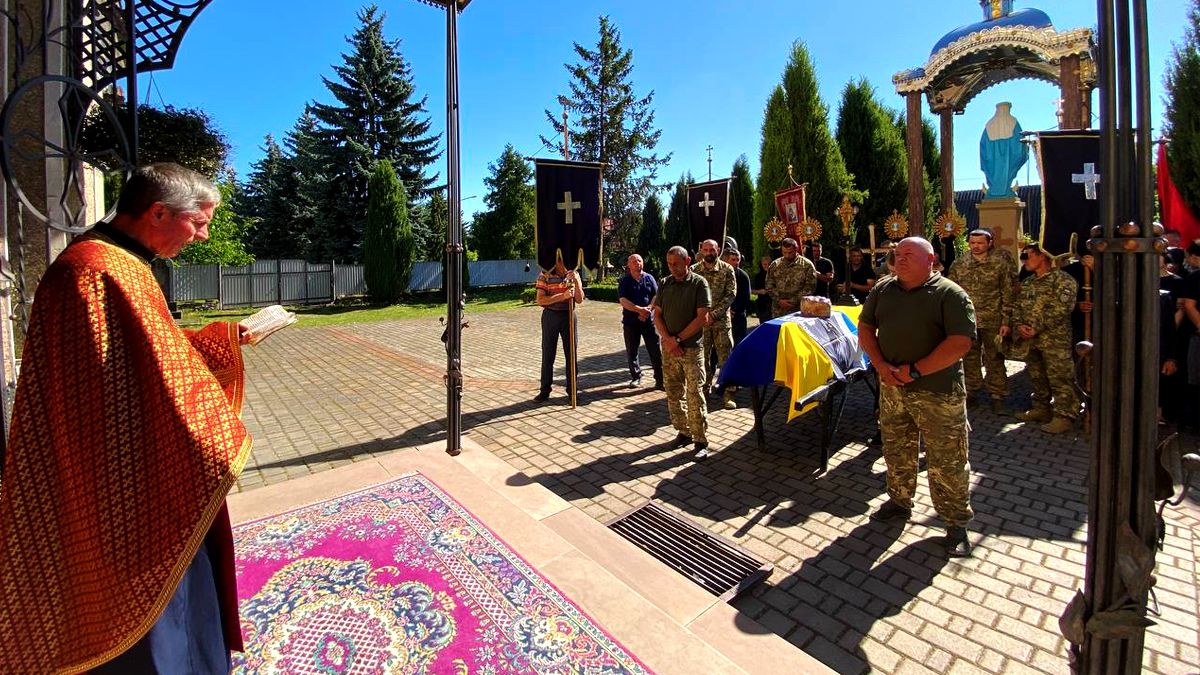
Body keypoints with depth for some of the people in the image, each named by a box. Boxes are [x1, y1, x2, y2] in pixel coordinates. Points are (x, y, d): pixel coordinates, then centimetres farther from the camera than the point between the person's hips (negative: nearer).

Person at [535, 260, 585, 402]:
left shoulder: (573, 275, 4)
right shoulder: (545, 275, -6)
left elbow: (579, 300, 1)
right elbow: (540, 301, -13)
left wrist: (576, 282, -14)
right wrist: (562, 296, -23)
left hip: (569, 315, 2)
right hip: (550, 316, -2)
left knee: (571, 353, 5)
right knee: (548, 354, 4)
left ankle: (572, 389, 16)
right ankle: (545, 390, 15)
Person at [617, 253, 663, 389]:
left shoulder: (649, 278, 8)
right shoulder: (624, 281, 2)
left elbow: (656, 296, 2)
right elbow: (622, 300, -9)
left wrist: (648, 309, -16)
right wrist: (639, 309, -21)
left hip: (649, 320, 0)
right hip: (630, 321, 0)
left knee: (656, 351, -3)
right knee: (632, 351, 8)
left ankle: (660, 380, 3)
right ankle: (636, 377, 24)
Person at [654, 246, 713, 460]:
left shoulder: (699, 283, -4)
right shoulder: (665, 284, 9)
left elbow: (702, 318, -10)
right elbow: (657, 315, 8)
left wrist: (678, 339, -11)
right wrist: (668, 339, -8)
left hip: (691, 348, -4)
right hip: (668, 348, 5)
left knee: (694, 394, -6)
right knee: (673, 392, 10)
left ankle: (701, 441, 3)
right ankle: (683, 432, 25)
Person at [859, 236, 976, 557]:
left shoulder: (950, 294, -8)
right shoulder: (883, 289, 8)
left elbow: (961, 343, -16)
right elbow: (865, 327, 8)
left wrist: (916, 370, -19)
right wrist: (881, 365, -6)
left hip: (938, 393, -5)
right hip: (892, 388, 5)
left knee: (947, 461, 5)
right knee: (896, 452, 18)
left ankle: (956, 523, 23)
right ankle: (899, 501, 38)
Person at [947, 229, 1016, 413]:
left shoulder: (1000, 264, -3)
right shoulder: (958, 265, 4)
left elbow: (1008, 294, -3)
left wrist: (1006, 320, -8)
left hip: (992, 320, -2)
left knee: (994, 359, 6)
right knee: (970, 358, 12)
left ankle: (997, 396, 15)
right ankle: (970, 391, 23)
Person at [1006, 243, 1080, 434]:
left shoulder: (1062, 280, -5)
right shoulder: (1026, 283, 18)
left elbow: (1060, 309, -15)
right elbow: (1017, 306, 14)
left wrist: (1037, 328, -17)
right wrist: (1019, 325, -4)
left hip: (1054, 339, -7)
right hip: (1030, 339, 7)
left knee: (1059, 378, -4)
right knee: (1036, 377, 14)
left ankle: (1064, 416, 2)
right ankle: (1041, 409, 25)